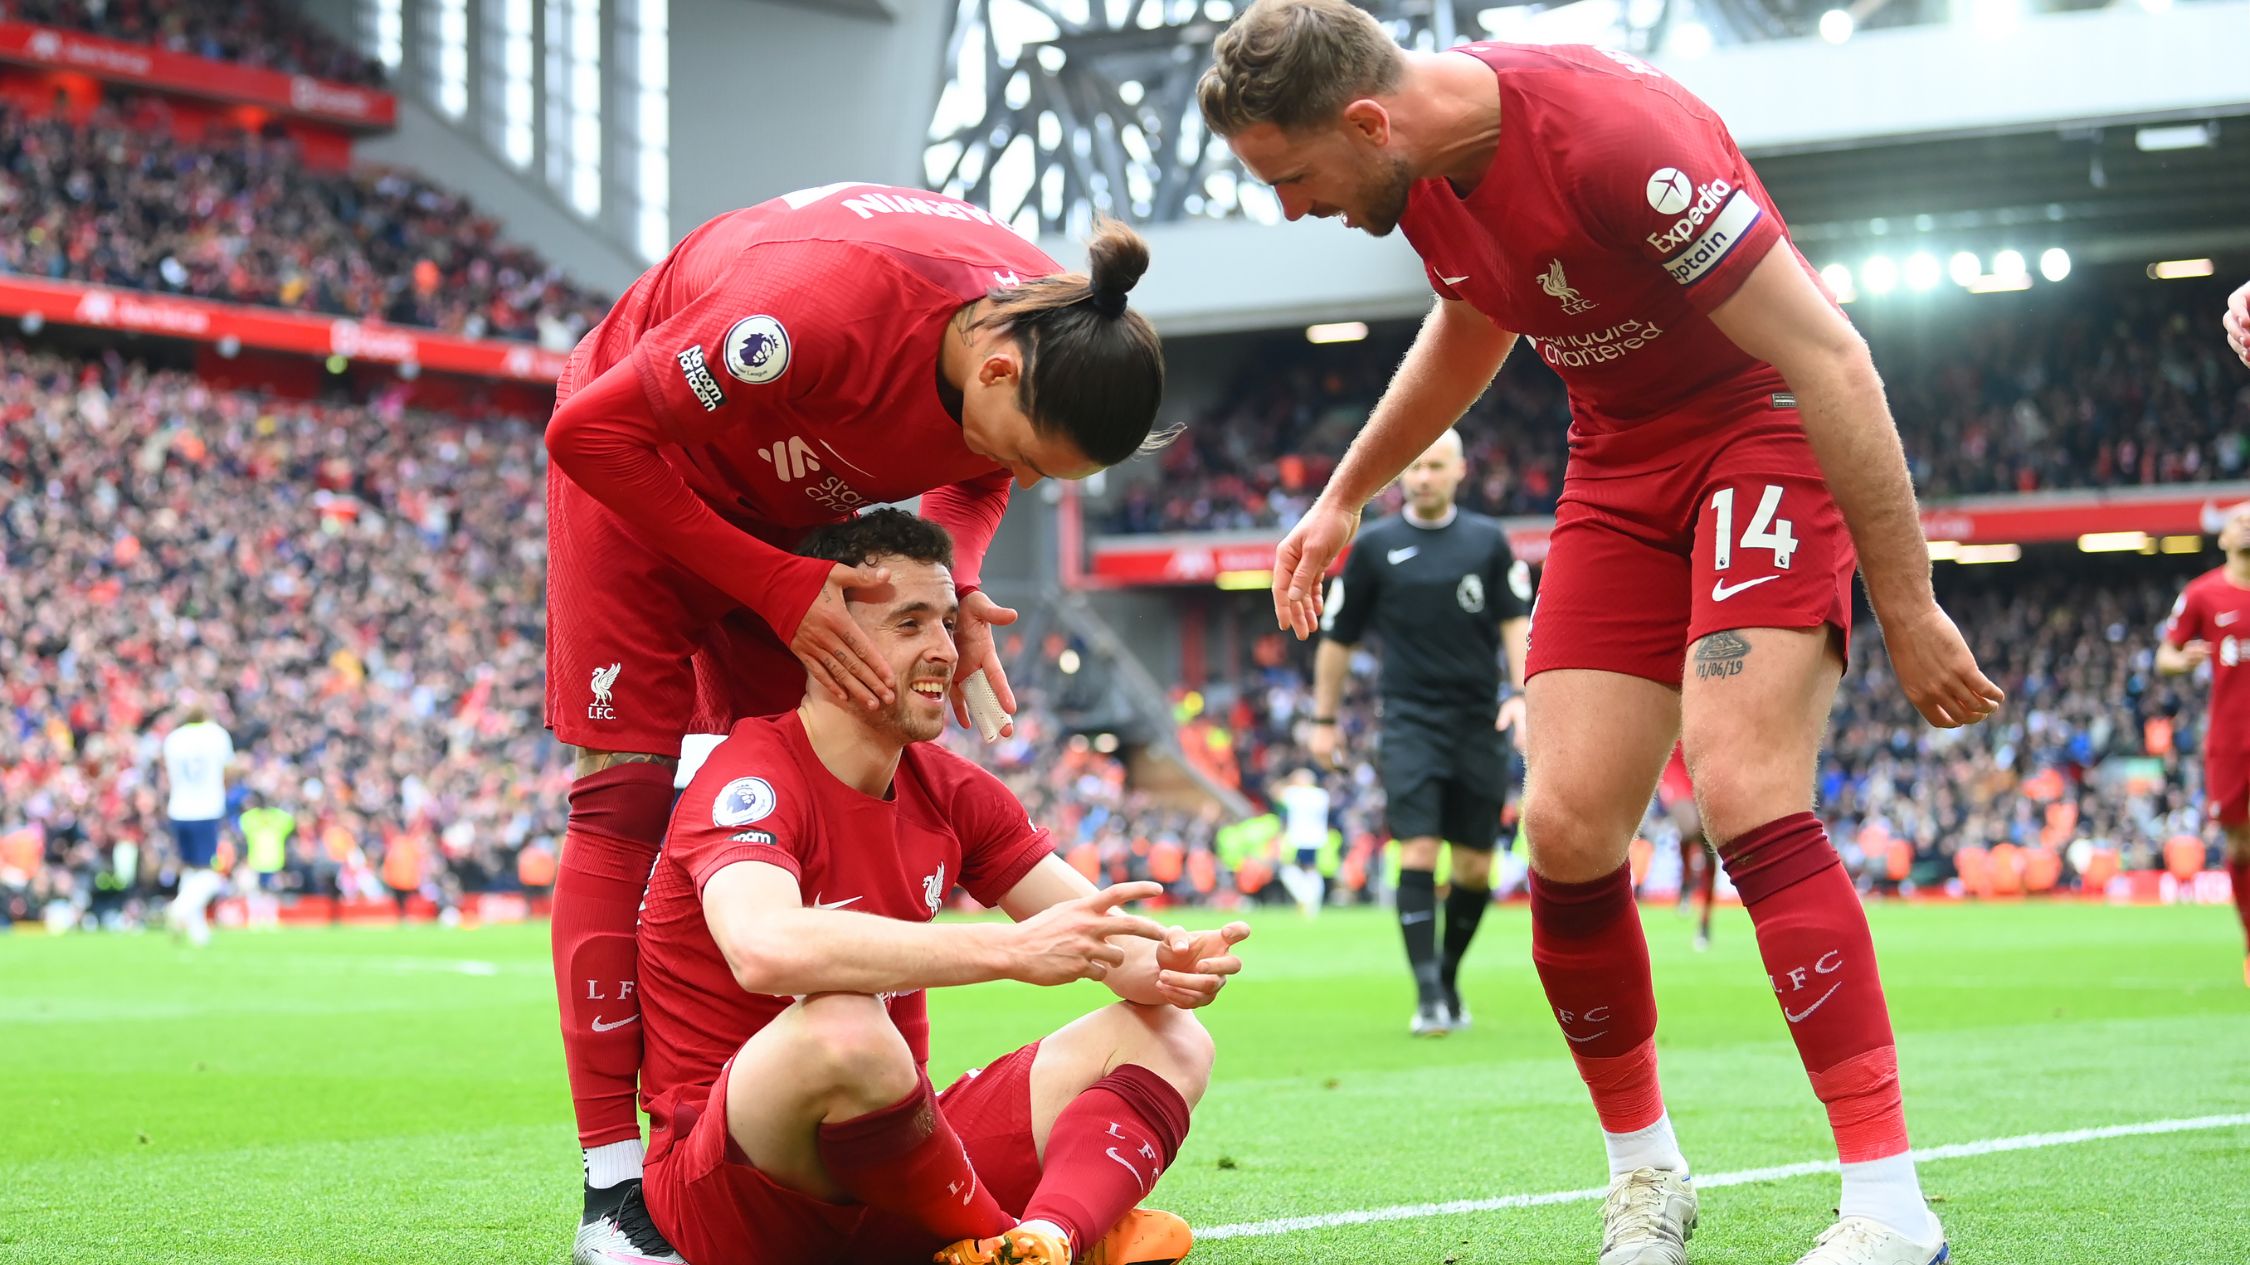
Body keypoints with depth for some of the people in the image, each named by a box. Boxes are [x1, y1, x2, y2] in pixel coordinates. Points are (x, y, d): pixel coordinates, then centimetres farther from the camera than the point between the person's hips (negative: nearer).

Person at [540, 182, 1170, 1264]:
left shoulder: (1053, 343, -23)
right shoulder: (820, 310, -43)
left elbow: (973, 479, 3)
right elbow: (590, 431, -31)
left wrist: (953, 584, -19)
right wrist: (777, 590, -32)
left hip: (798, 497, 6)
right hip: (637, 455, -6)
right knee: (627, 792, -12)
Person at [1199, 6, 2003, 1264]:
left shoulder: (1612, 133, -30)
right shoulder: (1423, 164, -4)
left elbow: (1829, 360, -26)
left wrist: (1908, 609, -24)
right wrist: (1346, 494, 24)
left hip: (1766, 429, -7)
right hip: (1622, 459, 7)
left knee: (1744, 790, -24)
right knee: (1567, 827, -5)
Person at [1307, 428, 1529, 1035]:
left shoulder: (1488, 541, 7)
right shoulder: (1375, 546, 4)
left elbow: (1516, 621, 5)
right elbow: (1338, 638, 11)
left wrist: (1524, 694, -10)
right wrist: (1324, 719, 11)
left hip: (1478, 724, 2)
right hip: (1410, 722, -2)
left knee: (1475, 868, 4)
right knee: (1418, 853, -15)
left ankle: (1449, 977, 24)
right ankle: (1428, 996, -15)